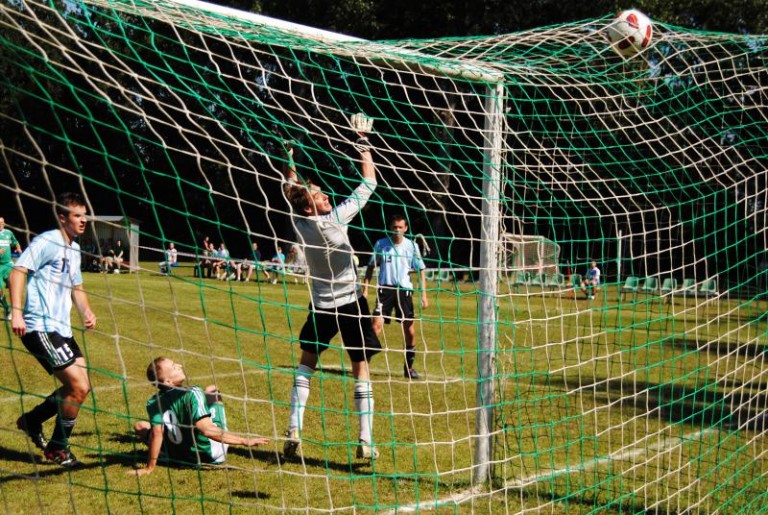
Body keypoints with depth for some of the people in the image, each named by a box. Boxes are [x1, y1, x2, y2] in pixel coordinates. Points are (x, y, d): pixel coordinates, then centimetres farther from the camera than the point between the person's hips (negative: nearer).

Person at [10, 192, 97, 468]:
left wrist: (86, 312, 7)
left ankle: (32, 420, 28)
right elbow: (19, 271, -19)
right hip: (40, 328, -9)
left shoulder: (74, 249, 17)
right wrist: (16, 311, -29)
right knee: (79, 387, -11)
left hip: (61, 329, 9)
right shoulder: (47, 241, -10)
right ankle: (57, 447, 6)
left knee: (80, 386, 11)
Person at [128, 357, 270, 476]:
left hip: (177, 458, 4)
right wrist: (245, 441, -31)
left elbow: (156, 433, -23)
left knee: (140, 426, 19)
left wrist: (149, 467, -18)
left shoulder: (153, 403, -14)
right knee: (212, 390, 14)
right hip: (212, 456, -4)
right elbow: (207, 430, -33)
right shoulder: (192, 393, -26)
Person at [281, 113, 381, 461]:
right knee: (361, 369, 3)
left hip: (321, 305, 4)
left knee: (306, 363, 16)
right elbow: (369, 183, -9)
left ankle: (293, 433, 4)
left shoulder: (300, 223, -6)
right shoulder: (336, 218, -17)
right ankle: (365, 442, -2)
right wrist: (363, 143, -1)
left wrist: (289, 161, 22)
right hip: (351, 303, -4)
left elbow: (291, 189, 15)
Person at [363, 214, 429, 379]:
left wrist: (424, 294, -2)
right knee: (376, 325, -15)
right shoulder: (380, 244, 1)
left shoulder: (412, 246, 1)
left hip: (404, 290, 1)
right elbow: (371, 266, 10)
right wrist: (365, 288, 2)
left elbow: (421, 270, 5)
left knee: (410, 331, 3)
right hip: (385, 288, -1)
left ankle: (409, 367, 18)